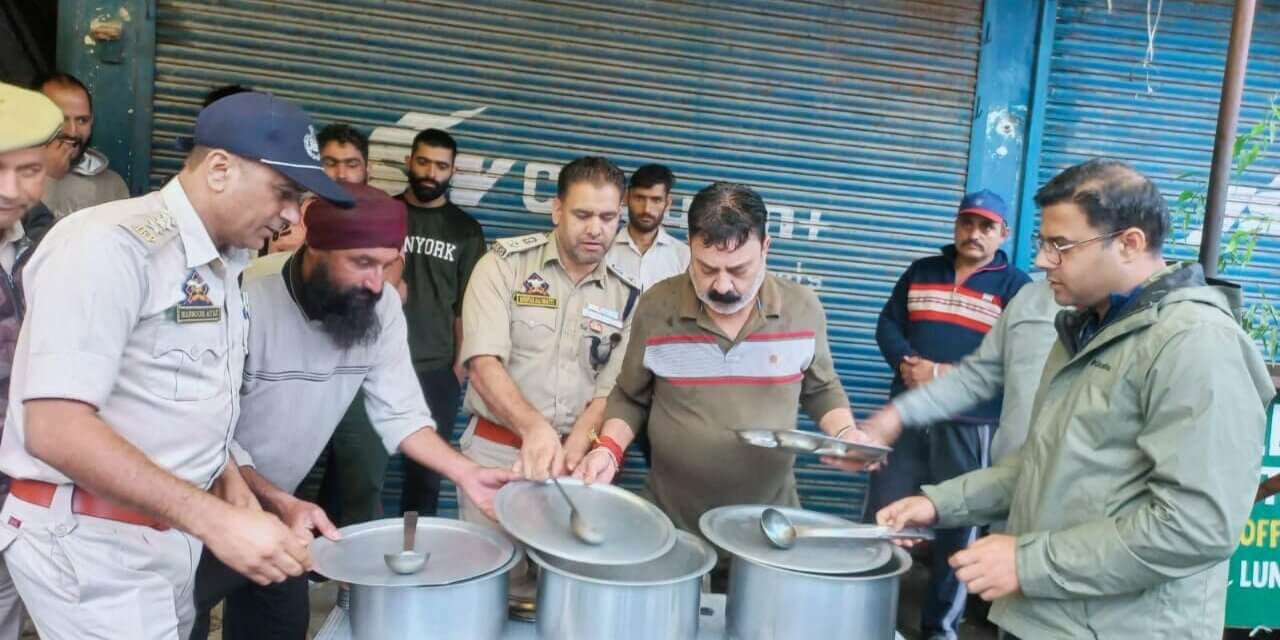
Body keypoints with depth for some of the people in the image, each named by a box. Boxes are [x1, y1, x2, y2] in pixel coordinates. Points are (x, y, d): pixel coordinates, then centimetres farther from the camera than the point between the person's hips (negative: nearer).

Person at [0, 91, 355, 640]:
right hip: (91, 540, -8)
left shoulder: (221, 263, 8)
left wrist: (230, 484, 7)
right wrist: (215, 519, -29)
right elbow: (55, 429, -26)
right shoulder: (112, 245, -19)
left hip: (170, 533, 8)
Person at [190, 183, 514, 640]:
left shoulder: (382, 306, -12)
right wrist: (280, 504, -37)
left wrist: (466, 473, -23)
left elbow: (399, 412, -10)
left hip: (275, 505, 5)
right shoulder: (246, 299, -29)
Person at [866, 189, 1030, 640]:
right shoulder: (921, 272, 13)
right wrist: (906, 364, -12)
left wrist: (944, 374, -18)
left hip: (970, 425, -3)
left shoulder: (1015, 286, -1)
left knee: (957, 527, 7)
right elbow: (888, 325, 8)